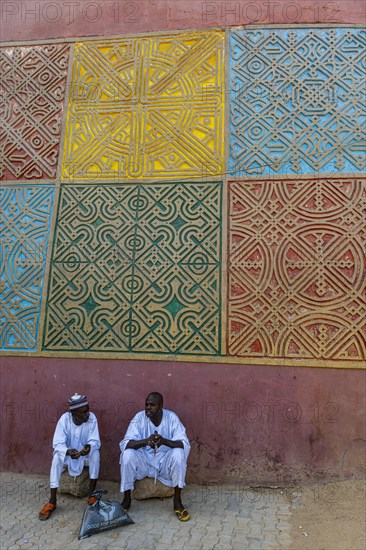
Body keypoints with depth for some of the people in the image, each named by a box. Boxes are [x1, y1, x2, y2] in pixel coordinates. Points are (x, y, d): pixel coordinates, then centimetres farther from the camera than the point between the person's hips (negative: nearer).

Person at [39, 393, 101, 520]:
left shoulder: (92, 418, -21)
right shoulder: (64, 419, -22)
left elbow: (95, 442, -23)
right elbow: (57, 444, -24)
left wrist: (89, 447, -46)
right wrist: (68, 452, -44)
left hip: (85, 455, 0)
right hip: (68, 454, 0)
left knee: (95, 453, -30)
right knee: (57, 456, -30)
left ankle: (91, 495, -19)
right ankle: (52, 501, -21)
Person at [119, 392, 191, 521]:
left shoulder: (171, 417, -15)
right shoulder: (139, 417, -14)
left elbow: (185, 444, -23)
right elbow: (124, 444, -22)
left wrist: (164, 441, -42)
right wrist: (146, 441, -41)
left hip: (165, 461, -1)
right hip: (144, 461, 1)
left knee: (179, 453, -30)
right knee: (127, 454, -27)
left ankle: (177, 501, -15)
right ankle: (126, 499, -7)